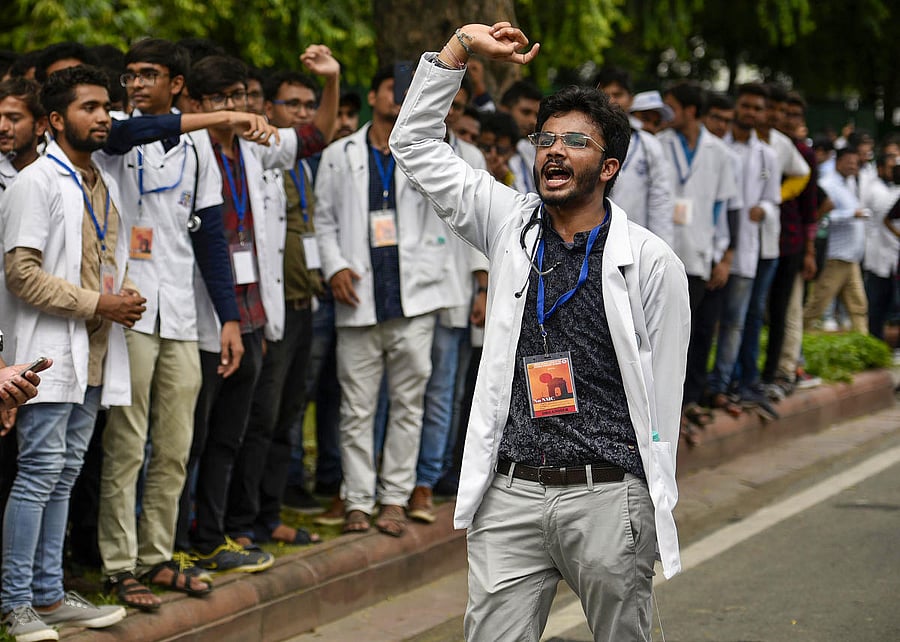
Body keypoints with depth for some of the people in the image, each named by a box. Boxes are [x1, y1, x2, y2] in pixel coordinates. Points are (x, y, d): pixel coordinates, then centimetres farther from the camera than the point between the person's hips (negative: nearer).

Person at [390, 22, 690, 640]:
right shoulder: (512, 226, 8)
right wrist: (461, 47, 4)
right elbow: (414, 143, 11)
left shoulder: (652, 262, -2)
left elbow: (663, 397, -2)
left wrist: (650, 514, -4)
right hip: (510, 496, 3)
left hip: (606, 497, -2)